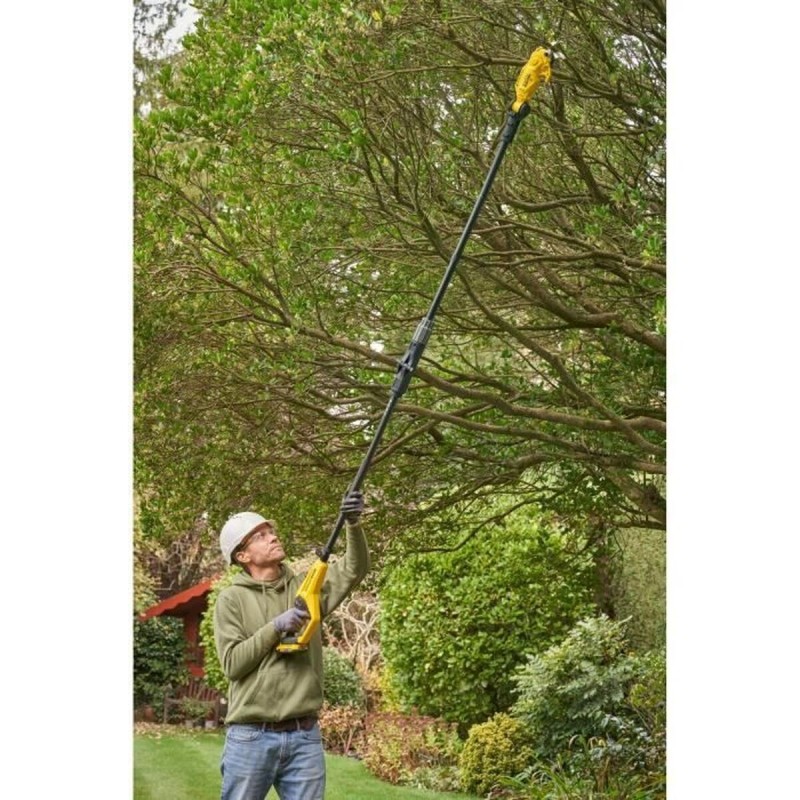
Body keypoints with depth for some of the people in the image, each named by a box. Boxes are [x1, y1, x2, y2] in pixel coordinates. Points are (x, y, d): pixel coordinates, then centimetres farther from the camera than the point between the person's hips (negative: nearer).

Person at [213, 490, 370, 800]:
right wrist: (275, 628, -16)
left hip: (305, 737, 3)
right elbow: (232, 663, -8)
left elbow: (354, 569, -5)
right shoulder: (232, 599, 0)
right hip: (252, 738, -3)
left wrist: (353, 524, -22)